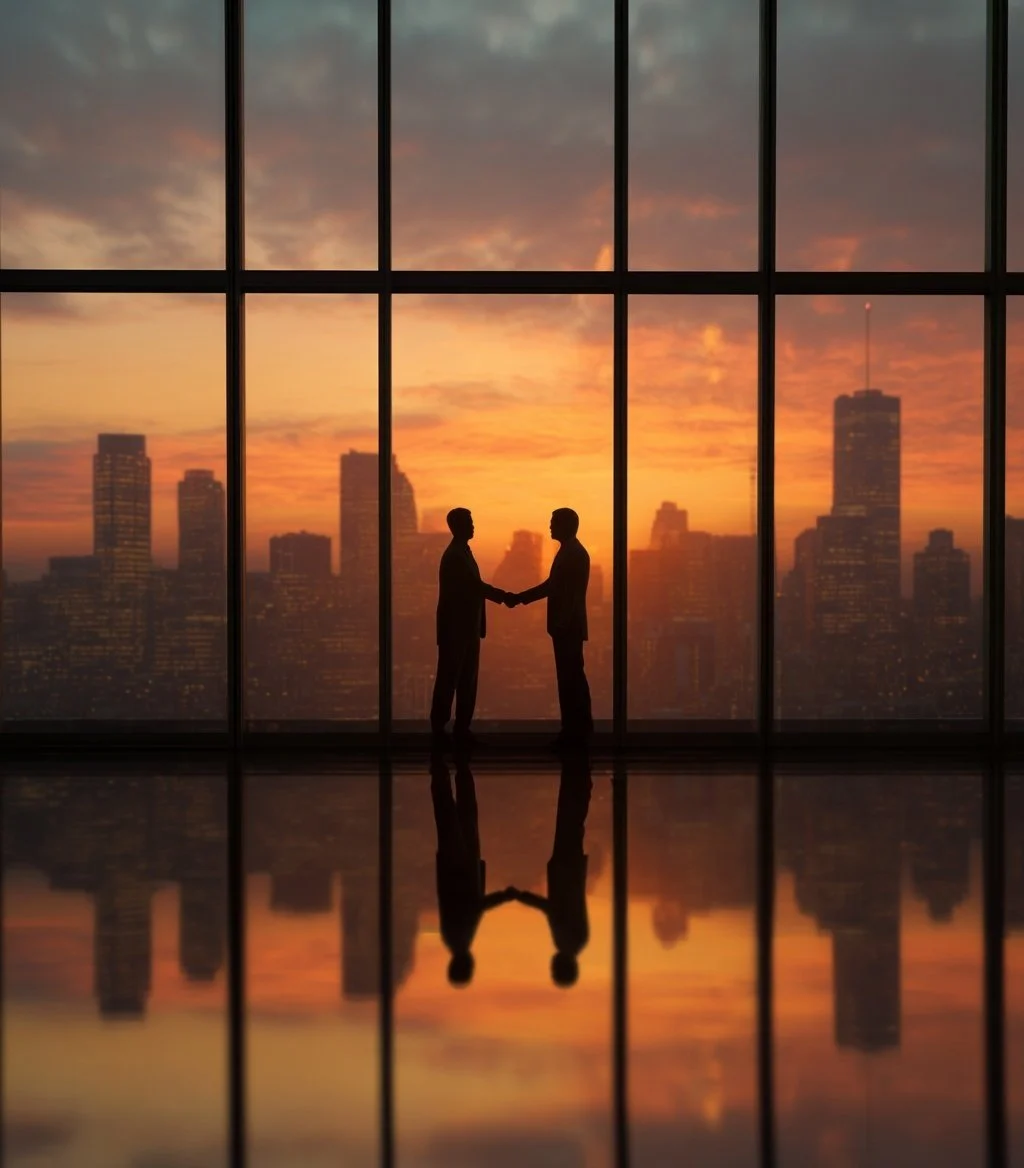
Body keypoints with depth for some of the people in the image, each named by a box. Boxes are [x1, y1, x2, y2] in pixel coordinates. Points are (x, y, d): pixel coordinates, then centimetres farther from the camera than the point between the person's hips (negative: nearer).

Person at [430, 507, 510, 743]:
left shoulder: (461, 553, 16)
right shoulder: (455, 555, -15)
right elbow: (476, 586, -19)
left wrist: (500, 595, 10)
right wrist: (502, 596, -11)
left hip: (466, 627, 10)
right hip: (455, 627, -10)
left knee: (467, 680, 10)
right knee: (449, 679, -5)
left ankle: (462, 727, 14)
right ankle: (439, 727, 0)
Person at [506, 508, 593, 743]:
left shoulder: (575, 554, -15)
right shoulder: (568, 552, 15)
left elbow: (573, 594, -21)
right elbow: (552, 585, 20)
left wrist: (561, 624, -22)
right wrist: (519, 597, 17)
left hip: (569, 626, -10)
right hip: (567, 626, 10)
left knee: (570, 677, -6)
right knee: (572, 676, 13)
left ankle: (575, 728, -2)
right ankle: (578, 726, 19)